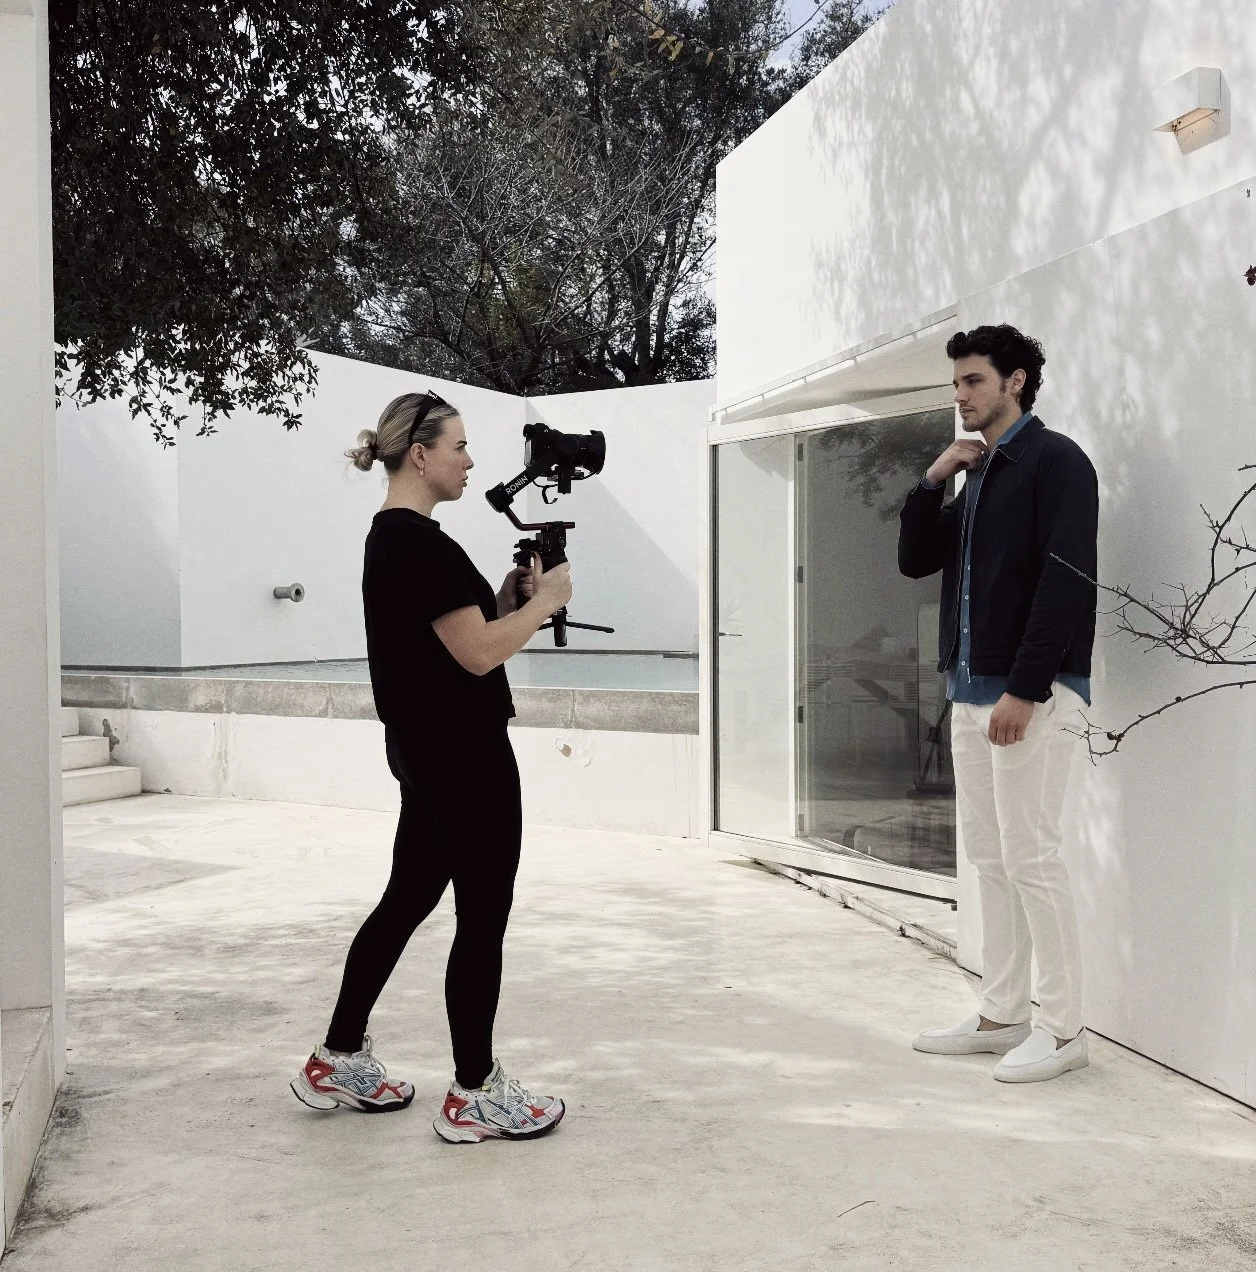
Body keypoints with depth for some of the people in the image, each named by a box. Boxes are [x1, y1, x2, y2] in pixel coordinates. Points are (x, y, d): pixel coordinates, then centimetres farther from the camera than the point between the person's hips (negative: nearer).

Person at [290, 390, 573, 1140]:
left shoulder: (393, 538, 12)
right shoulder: (420, 544, -19)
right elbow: (479, 652, -22)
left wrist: (513, 593, 3)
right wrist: (544, 600, -10)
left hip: (427, 753, 10)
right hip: (465, 756, -10)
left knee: (407, 900, 17)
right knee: (484, 919, 1)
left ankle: (338, 1063, 27)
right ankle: (475, 1096, 13)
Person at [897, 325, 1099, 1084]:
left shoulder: (1055, 461, -7)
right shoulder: (976, 476, 19)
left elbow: (1065, 584, -16)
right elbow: (915, 561, 18)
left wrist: (1025, 690, -21)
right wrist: (934, 480, 5)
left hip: (1033, 692, -8)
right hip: (971, 690, 8)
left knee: (1032, 858, -6)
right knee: (990, 858, 10)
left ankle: (1064, 1029, 5)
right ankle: (1002, 1015, 18)